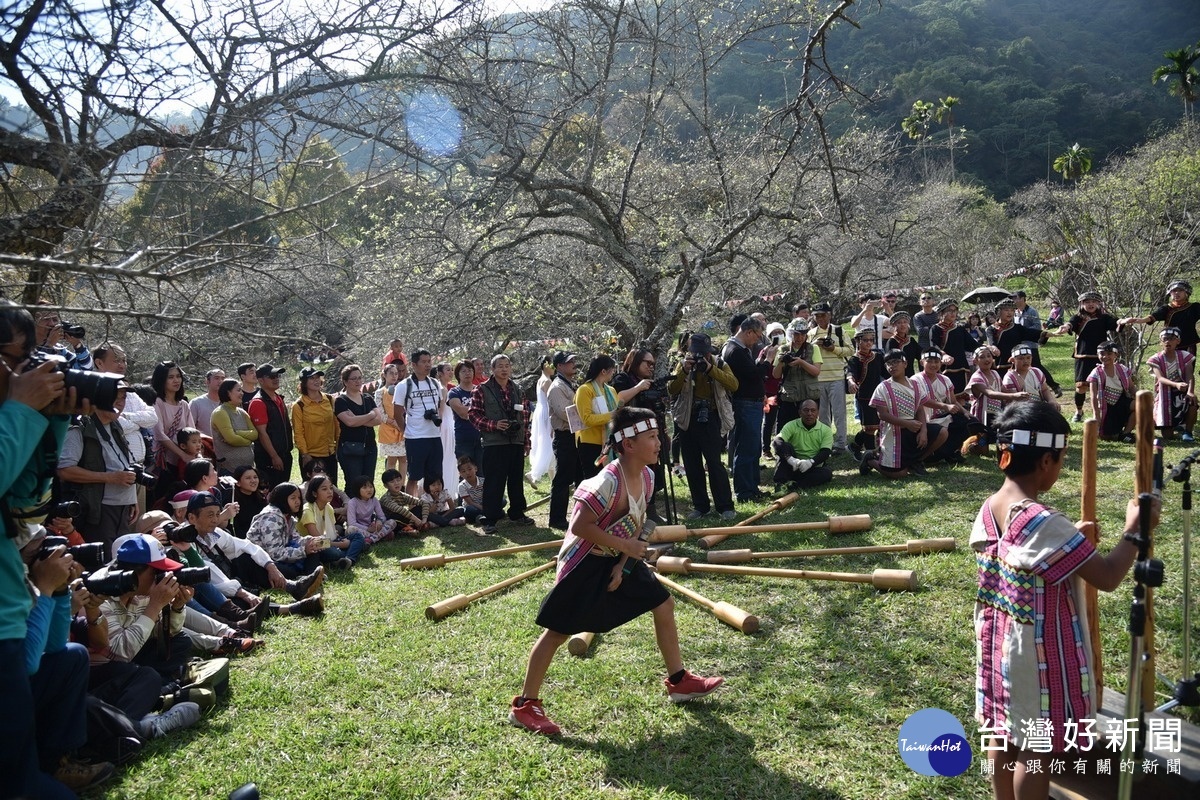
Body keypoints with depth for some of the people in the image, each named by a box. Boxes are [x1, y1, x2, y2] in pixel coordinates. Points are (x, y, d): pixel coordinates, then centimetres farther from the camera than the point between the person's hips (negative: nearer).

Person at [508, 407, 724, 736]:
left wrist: (622, 565, -4)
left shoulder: (647, 476, -3)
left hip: (618, 559, 9)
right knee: (558, 631, -3)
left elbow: (635, 527, 4)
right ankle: (525, 705, 9)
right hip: (584, 563, -8)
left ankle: (678, 681, 25)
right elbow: (580, 526, -28)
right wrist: (625, 546, -23)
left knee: (664, 604, 10)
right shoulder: (609, 482, -29)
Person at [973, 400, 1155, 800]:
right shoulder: (1046, 523, -27)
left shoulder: (988, 511, -2)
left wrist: (1070, 538, 15)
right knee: (1034, 748, 8)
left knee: (1003, 737, 20)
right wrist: (1134, 530, -8)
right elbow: (1108, 578, -22)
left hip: (998, 645, 8)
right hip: (1039, 655, -8)